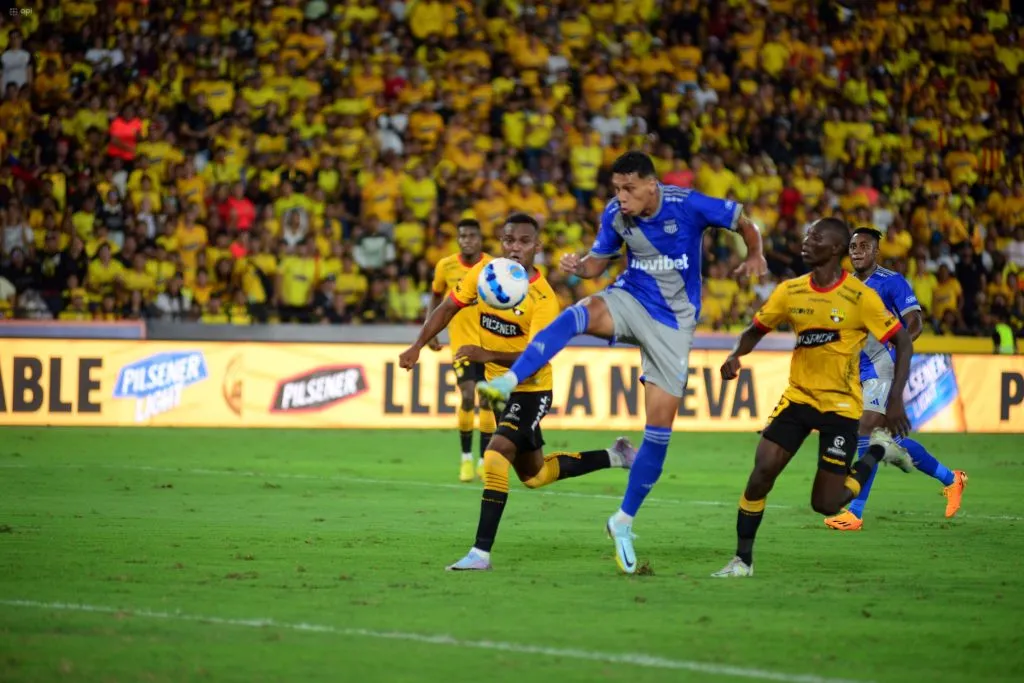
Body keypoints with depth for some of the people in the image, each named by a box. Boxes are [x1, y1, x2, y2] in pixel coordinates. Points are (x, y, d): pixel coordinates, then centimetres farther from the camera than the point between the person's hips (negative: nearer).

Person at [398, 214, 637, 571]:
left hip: (530, 390, -7)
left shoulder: (543, 299, -24)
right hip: (498, 386, 7)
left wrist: (489, 355, -44)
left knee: (496, 454, -28)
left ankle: (481, 552, -26)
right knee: (534, 475, 20)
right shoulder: (483, 273, -8)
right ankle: (614, 456, 39)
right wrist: (417, 346, -8)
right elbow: (447, 309, 3)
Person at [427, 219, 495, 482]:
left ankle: (483, 461, 15)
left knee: (487, 400, 2)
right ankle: (466, 458, 3)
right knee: (468, 397, -14)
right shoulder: (445, 266, -3)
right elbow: (436, 297, 12)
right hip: (461, 340, -1)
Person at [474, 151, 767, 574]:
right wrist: (578, 266, -15)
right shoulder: (615, 215, -7)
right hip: (630, 301, 2)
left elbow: (742, 220, -1)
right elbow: (598, 262, 5)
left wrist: (755, 256, -9)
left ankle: (624, 523, 9)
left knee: (660, 427, -5)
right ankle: (507, 383, -47)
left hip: (673, 321, -2)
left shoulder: (689, 206, -17)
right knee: (580, 313, -35)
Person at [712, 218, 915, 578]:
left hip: (840, 404, -3)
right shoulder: (790, 291, 0)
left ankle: (877, 452, 23)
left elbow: (903, 343, -8)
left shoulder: (860, 297, -13)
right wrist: (736, 355, -9)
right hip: (798, 396, 4)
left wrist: (895, 400, -17)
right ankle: (743, 561, 0)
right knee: (761, 472, -14)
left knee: (825, 504, -3)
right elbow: (756, 329, 13)